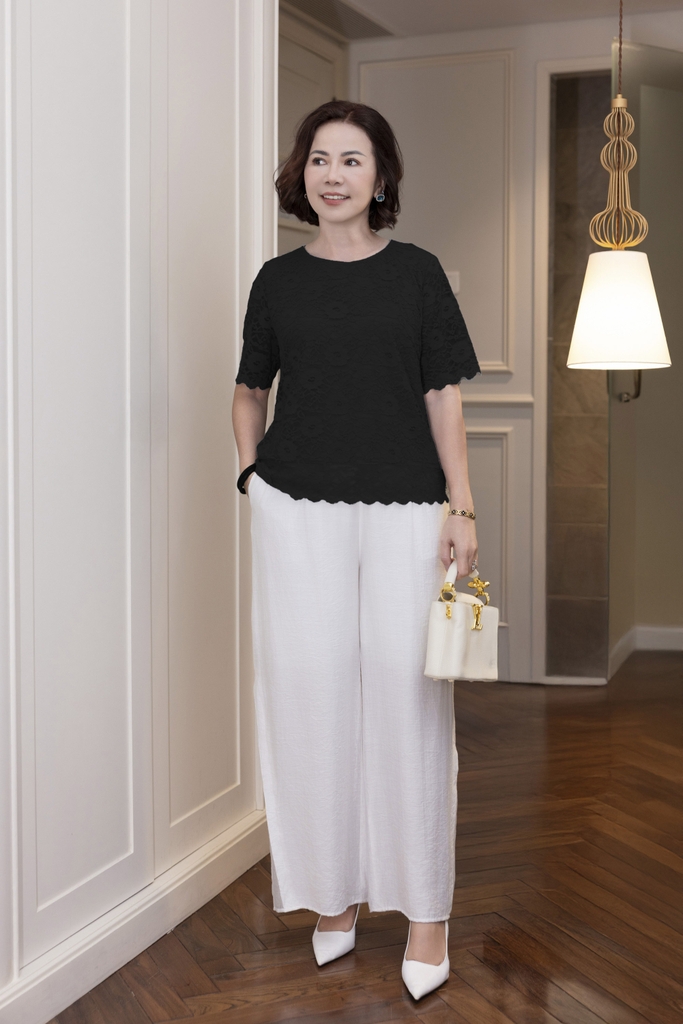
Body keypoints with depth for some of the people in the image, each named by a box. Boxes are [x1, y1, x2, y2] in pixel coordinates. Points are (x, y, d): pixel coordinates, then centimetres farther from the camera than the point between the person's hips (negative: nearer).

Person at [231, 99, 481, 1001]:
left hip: (404, 509, -1)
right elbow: (251, 389, 18)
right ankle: (334, 894, 19)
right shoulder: (278, 281, 7)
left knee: (406, 693, -1)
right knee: (313, 690, 4)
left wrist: (463, 510, -3)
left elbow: (444, 397, 3)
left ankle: (426, 909, 10)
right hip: (297, 511, 2)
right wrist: (251, 469, 4)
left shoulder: (417, 274, 4)